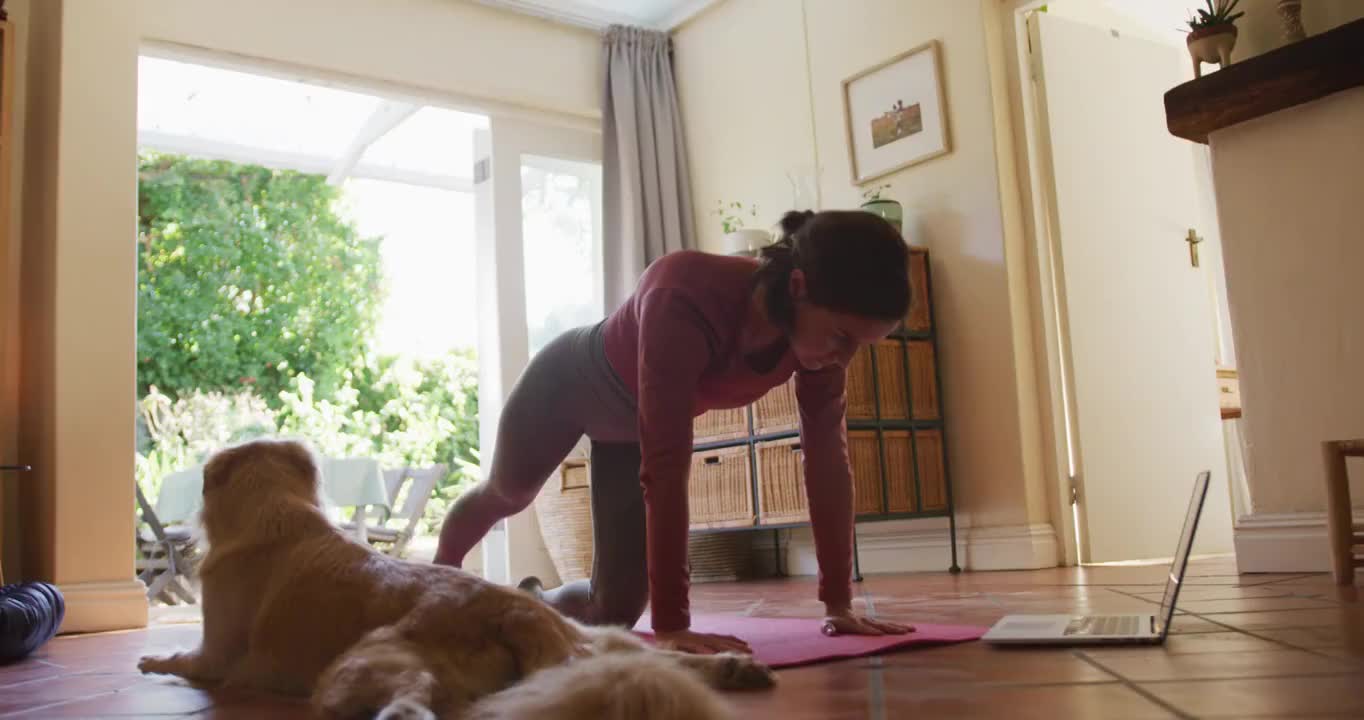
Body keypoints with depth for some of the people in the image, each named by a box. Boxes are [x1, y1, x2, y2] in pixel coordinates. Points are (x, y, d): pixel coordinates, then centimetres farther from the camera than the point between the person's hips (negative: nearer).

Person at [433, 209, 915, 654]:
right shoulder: (686, 295, -45)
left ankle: (532, 600, 35)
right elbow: (665, 466, -46)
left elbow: (829, 458, -21)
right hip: (568, 382, -4)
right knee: (508, 494, 26)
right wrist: (671, 623, -46)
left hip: (633, 423, 4)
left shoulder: (822, 326, -27)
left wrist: (839, 603, -22)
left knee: (615, 612, 1)